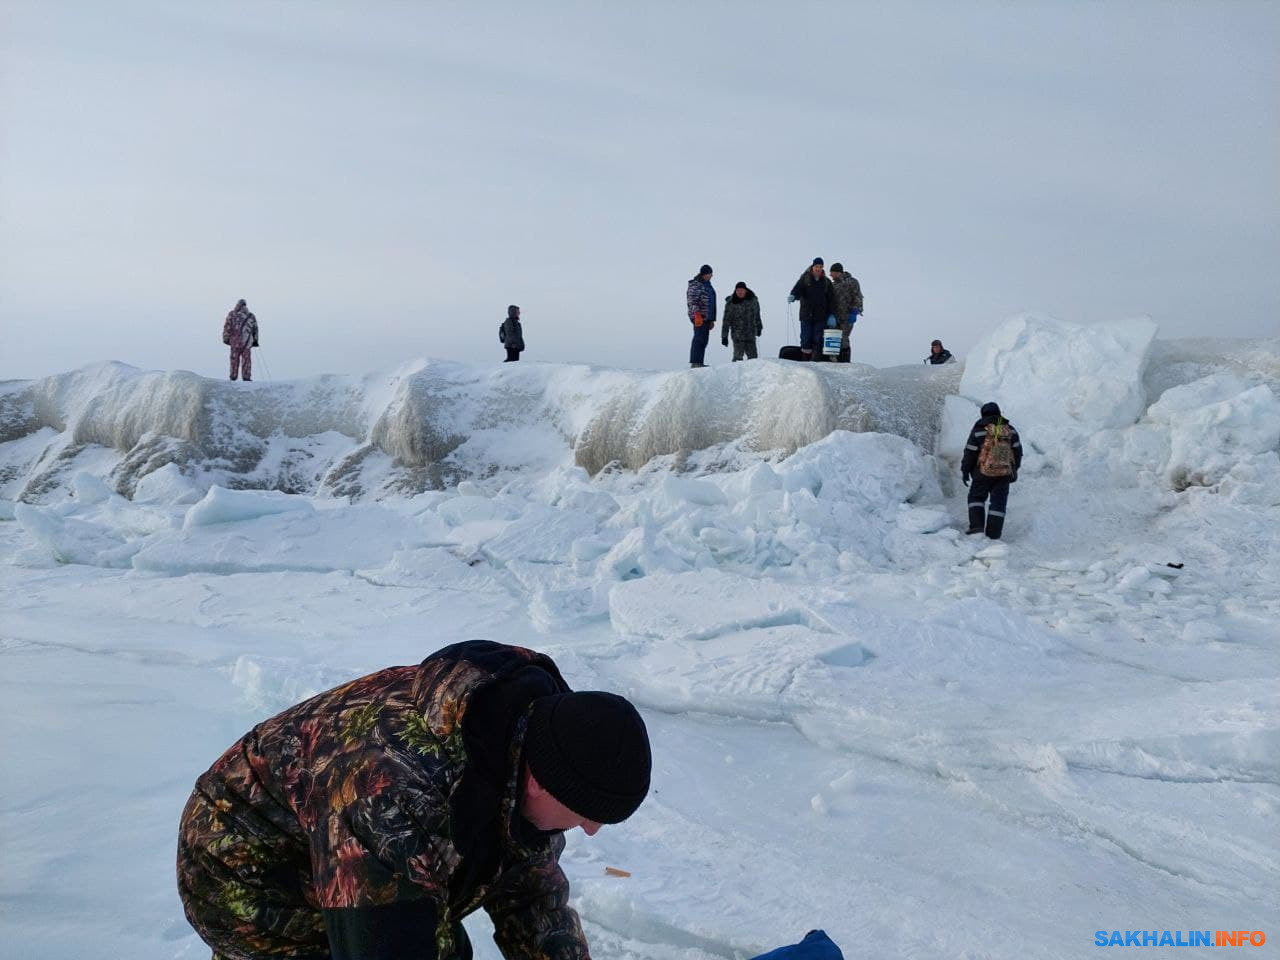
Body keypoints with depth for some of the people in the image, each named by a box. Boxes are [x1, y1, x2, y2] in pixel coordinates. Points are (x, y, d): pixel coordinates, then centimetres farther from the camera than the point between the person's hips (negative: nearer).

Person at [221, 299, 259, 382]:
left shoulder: (232, 315, 1)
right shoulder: (251, 316, 7)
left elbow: (227, 327, -1)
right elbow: (255, 329, 12)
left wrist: (226, 338, 4)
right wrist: (255, 340, 19)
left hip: (235, 341, -1)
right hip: (247, 341, 1)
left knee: (234, 358, 8)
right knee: (246, 359, 3)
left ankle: (233, 376, 10)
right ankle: (246, 376, -2)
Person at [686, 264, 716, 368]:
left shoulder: (708, 285, 22)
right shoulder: (695, 285, -6)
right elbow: (693, 301, -17)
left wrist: (712, 319, 26)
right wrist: (697, 314, -28)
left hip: (707, 317, 9)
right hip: (699, 317, -9)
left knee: (704, 340, 8)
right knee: (699, 339, -14)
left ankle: (699, 362, 10)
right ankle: (695, 362, -16)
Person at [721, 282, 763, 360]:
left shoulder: (753, 299, 3)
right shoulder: (731, 303, -7)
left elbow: (757, 315, 19)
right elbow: (727, 320, -5)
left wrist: (759, 327, 27)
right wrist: (724, 336, -8)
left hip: (751, 334, 4)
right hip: (737, 334, -4)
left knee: (753, 356, 4)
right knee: (738, 355, -12)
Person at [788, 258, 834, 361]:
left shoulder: (826, 282, 11)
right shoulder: (805, 279, 5)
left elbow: (830, 299, 11)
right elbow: (797, 289, -10)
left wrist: (831, 315, 3)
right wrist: (793, 296, -33)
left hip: (820, 317, 2)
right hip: (806, 315, -1)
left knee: (818, 340, -1)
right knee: (806, 339, -3)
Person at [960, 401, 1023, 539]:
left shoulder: (979, 430, -5)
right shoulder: (1010, 430, 7)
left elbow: (970, 453, -4)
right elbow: (1017, 450, 12)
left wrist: (964, 471, 4)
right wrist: (1014, 469, 22)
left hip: (984, 472, -3)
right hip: (1005, 472, 3)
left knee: (976, 497, 14)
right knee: (998, 502, 7)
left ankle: (976, 524, -2)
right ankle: (993, 534, 4)